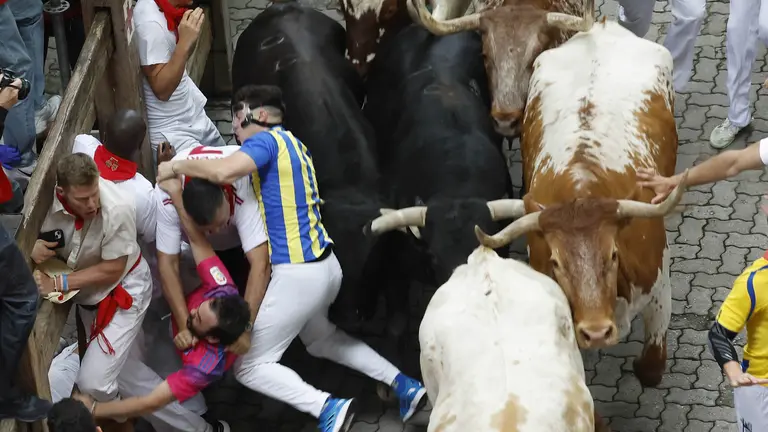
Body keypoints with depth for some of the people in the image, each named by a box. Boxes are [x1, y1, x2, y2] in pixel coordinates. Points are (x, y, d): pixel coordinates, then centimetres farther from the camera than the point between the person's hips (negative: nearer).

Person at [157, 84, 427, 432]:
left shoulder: (268, 140, -12)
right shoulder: (293, 145, 16)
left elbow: (224, 172, -29)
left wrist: (176, 166, -13)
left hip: (296, 274, -9)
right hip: (325, 266, 9)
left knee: (249, 366, -1)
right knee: (319, 339, 36)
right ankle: (403, 384, 27)